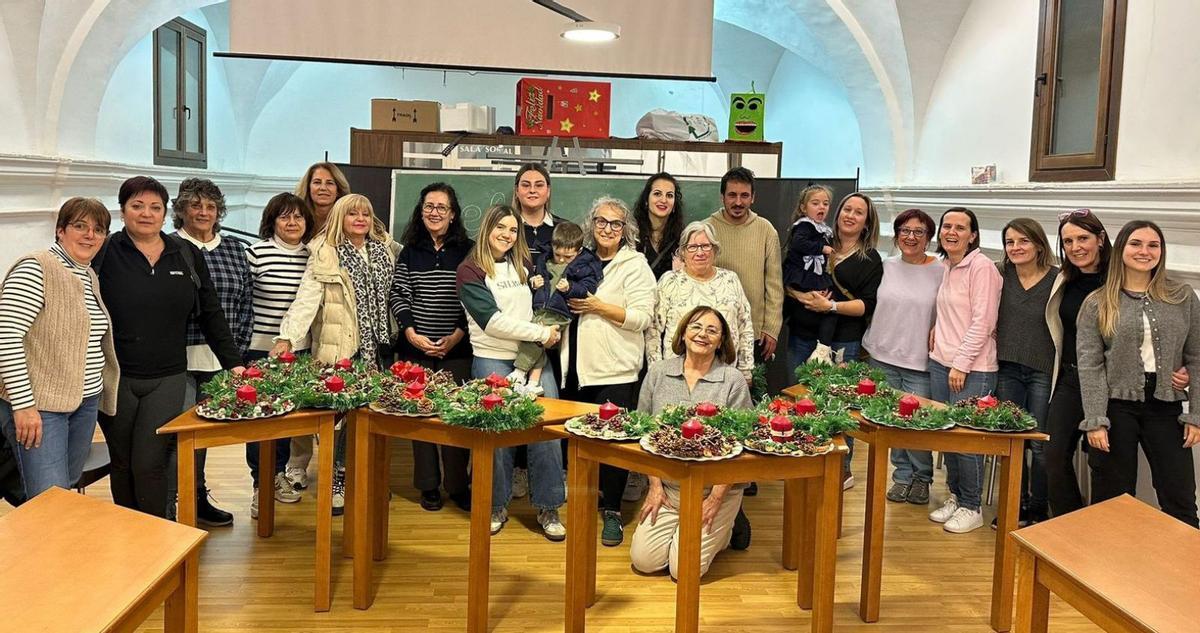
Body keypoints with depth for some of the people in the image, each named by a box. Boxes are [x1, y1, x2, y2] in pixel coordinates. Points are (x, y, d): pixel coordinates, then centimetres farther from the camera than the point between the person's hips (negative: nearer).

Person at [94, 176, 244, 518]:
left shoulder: (187, 255, 5)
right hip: (114, 378, 0)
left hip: (167, 379, 0)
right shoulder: (103, 253, -2)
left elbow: (211, 313, 8)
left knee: (150, 464, -6)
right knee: (122, 464, 11)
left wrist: (233, 362, 5)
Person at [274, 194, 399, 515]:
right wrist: (287, 337, -25)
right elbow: (306, 298, -13)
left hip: (378, 347, 4)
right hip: (341, 350, -4)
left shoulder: (384, 250, 10)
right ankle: (337, 480, 15)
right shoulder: (325, 255, -5)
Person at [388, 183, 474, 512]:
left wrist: (458, 335, -9)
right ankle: (428, 486, 15)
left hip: (457, 348, -2)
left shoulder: (467, 250, 3)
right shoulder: (410, 251, 8)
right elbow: (397, 296, 5)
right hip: (416, 348, 2)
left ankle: (458, 485, 12)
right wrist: (412, 333, -8)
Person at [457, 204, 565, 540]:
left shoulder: (525, 266, 17)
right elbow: (491, 320, -11)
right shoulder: (471, 270, 0)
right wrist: (541, 333, -10)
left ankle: (548, 508, 7)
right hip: (493, 360, -4)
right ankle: (497, 506, 17)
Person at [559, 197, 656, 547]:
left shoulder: (634, 265, -3)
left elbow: (641, 317, -13)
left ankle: (612, 512, 9)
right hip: (578, 365, 6)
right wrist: (563, 298, 8)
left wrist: (598, 306, -15)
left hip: (615, 370, -6)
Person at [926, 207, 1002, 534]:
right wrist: (938, 328, 8)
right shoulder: (947, 267, 13)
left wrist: (961, 364, -16)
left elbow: (982, 322, -15)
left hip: (972, 369, -7)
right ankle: (955, 497, 25)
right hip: (940, 362, 8)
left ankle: (971, 508, 11)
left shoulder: (982, 266, -11)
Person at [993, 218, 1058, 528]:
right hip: (1007, 369, 4)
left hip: (1043, 371, -3)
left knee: (1039, 444, 3)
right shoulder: (1001, 276, 1)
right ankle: (1018, 505, 26)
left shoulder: (1057, 279, -9)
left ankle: (1038, 509, 21)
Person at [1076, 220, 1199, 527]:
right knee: (1113, 502, 8)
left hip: (1166, 408, 1)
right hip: (1116, 406, -1)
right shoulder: (1097, 303, -1)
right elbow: (1089, 366, -5)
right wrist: (1094, 421, -11)